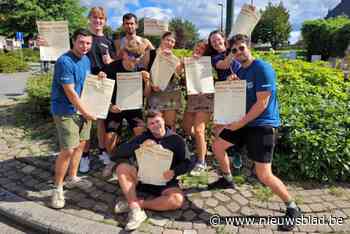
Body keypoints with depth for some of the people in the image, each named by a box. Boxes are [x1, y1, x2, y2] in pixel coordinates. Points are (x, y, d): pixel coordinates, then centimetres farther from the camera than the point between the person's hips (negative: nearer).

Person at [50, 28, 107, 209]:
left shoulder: (86, 60, 8)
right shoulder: (65, 61, -19)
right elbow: (70, 92, -21)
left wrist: (98, 79, 1)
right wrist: (86, 112, -13)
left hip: (82, 108, 9)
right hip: (66, 111, -8)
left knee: (80, 143, 15)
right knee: (67, 150, -9)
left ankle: (72, 178, 32)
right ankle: (58, 188, 8)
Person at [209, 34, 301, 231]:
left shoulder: (262, 68, -15)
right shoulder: (239, 71, 11)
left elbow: (262, 103, -20)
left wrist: (240, 123, -16)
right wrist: (225, 122, 10)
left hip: (263, 125, -8)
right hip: (243, 122, 9)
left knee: (264, 175, -12)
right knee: (217, 146, 15)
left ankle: (292, 208, 11)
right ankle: (227, 180, 39)